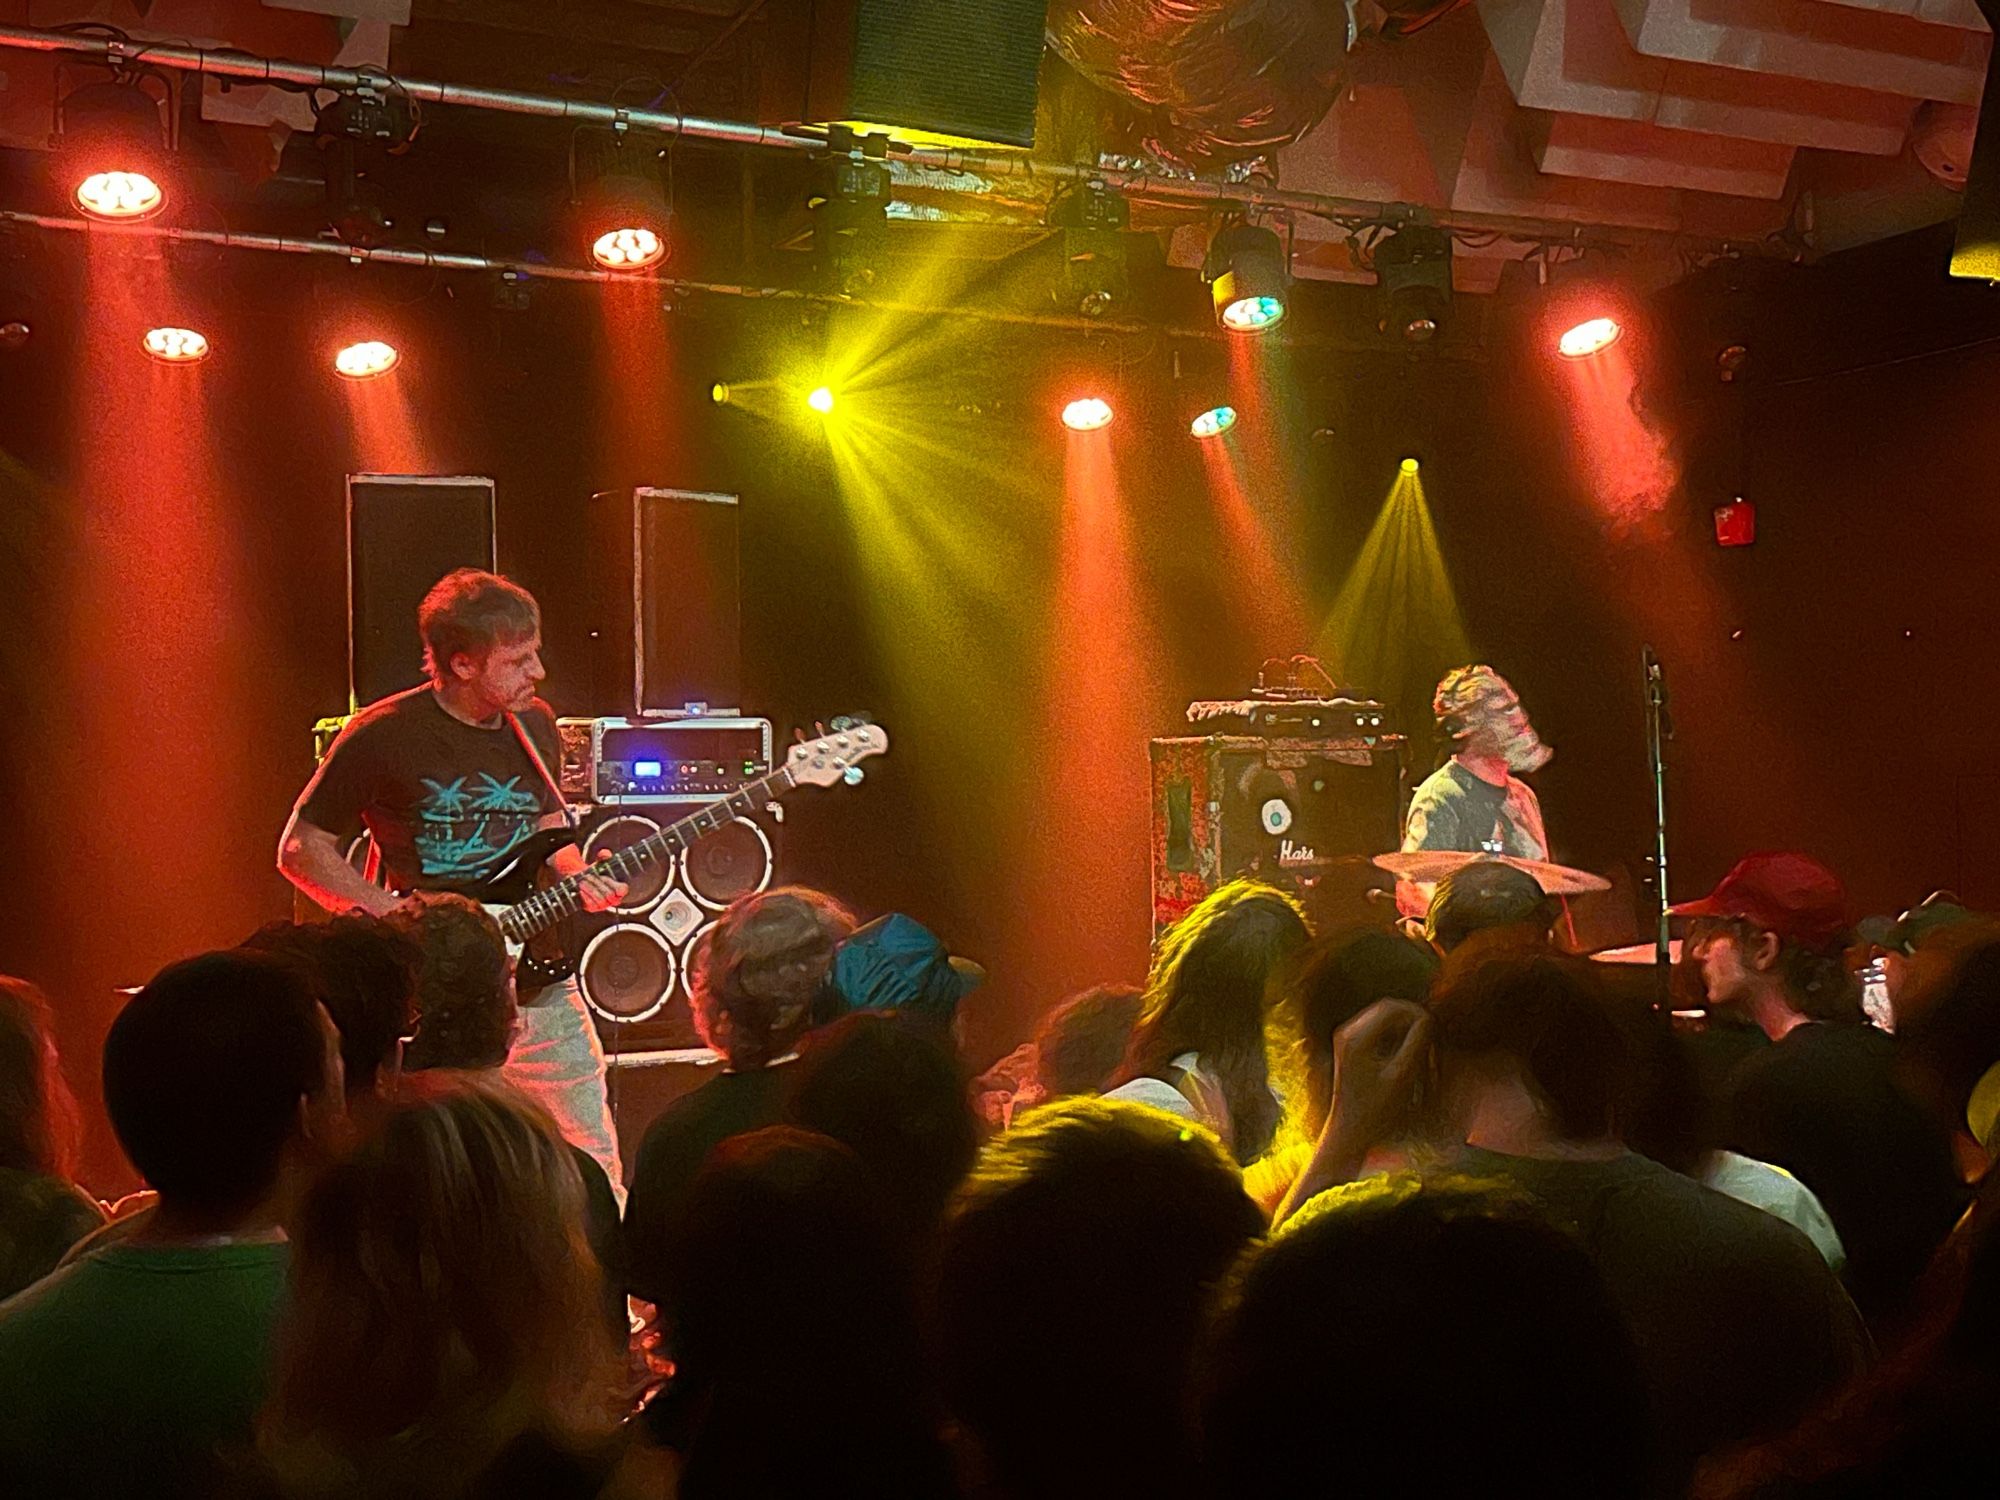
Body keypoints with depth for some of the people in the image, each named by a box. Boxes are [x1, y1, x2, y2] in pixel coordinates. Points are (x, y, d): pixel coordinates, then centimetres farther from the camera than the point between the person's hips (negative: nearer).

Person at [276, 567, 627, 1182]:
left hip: (541, 986, 5)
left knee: (597, 1180, 6)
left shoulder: (534, 725, 7)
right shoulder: (384, 736, -10)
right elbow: (301, 851, -5)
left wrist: (578, 877, 0)